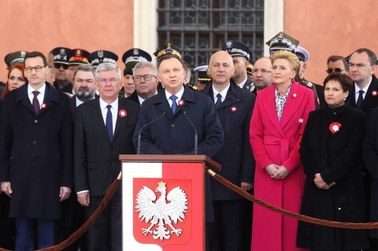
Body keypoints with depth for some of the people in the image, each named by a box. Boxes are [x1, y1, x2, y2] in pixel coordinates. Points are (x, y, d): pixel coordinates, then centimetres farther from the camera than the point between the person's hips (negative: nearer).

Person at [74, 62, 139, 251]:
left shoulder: (133, 110, 5)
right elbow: (79, 153, 4)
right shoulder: (84, 111, 6)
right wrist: (81, 187, -2)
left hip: (126, 186, -1)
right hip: (96, 186, 1)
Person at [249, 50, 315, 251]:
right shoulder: (262, 96, 8)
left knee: (292, 218, -1)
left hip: (294, 167, -2)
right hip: (266, 167, 2)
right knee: (266, 219, 1)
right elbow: (255, 134, 6)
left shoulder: (306, 95, -1)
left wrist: (288, 165, -11)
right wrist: (266, 164, -6)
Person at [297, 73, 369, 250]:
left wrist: (327, 176, -13)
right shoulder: (314, 117, 12)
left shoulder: (357, 118, -2)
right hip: (317, 187, 4)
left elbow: (352, 154, -10)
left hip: (346, 189, -4)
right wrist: (315, 175, -9)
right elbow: (304, 149, 6)